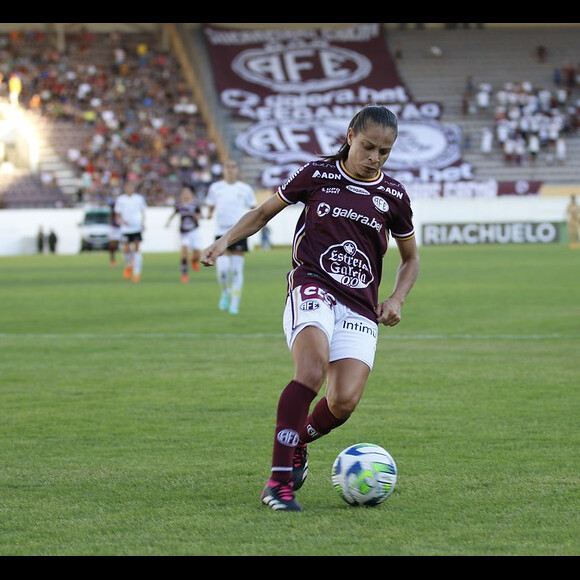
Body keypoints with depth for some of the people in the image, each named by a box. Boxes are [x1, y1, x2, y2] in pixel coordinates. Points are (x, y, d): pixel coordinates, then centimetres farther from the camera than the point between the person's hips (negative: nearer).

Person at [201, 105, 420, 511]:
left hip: (360, 307, 3)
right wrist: (226, 241, 3)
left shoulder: (393, 195, 9)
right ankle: (279, 479, -29)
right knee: (313, 370, -31)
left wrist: (396, 300, 6)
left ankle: (299, 442, 18)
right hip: (312, 287, -2)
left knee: (344, 402, -17)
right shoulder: (317, 175, 5)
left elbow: (411, 257, 22)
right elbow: (265, 212, 17)